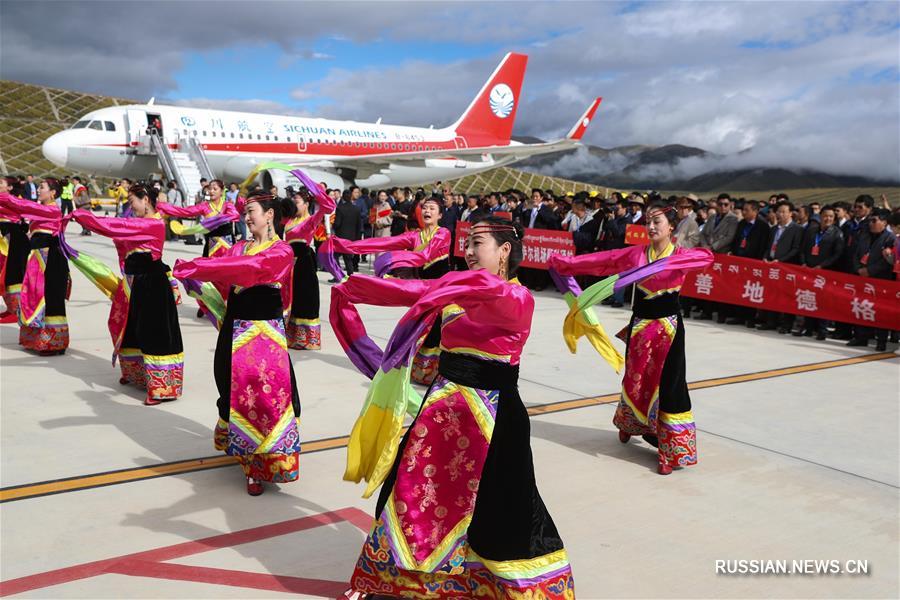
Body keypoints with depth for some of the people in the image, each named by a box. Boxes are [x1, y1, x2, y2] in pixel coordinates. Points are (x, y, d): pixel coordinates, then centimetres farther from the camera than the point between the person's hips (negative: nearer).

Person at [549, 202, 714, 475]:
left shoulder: (681, 255, -7)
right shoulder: (636, 253, 3)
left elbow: (706, 257, -28)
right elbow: (602, 260, 3)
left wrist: (669, 260, -44)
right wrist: (565, 263, 2)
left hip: (667, 327, -3)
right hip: (639, 325, 3)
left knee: (667, 385, -4)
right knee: (636, 379, 16)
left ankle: (672, 449, 3)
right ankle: (630, 423, 44)